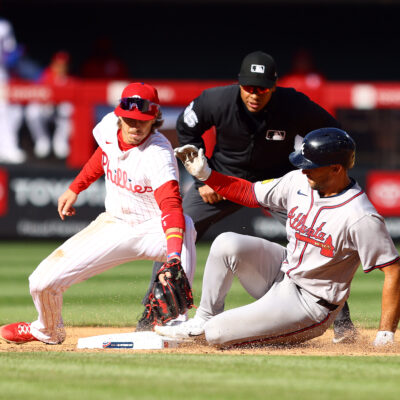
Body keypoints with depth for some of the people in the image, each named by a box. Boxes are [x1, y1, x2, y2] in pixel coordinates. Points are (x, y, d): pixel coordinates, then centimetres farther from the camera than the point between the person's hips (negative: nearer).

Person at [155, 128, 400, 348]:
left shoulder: (361, 217, -26)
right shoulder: (300, 181, -5)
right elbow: (250, 193, 8)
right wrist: (205, 174, -4)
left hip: (311, 302, -7)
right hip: (281, 273, 7)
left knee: (218, 334, -17)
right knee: (227, 244, -18)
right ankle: (204, 319, 2)